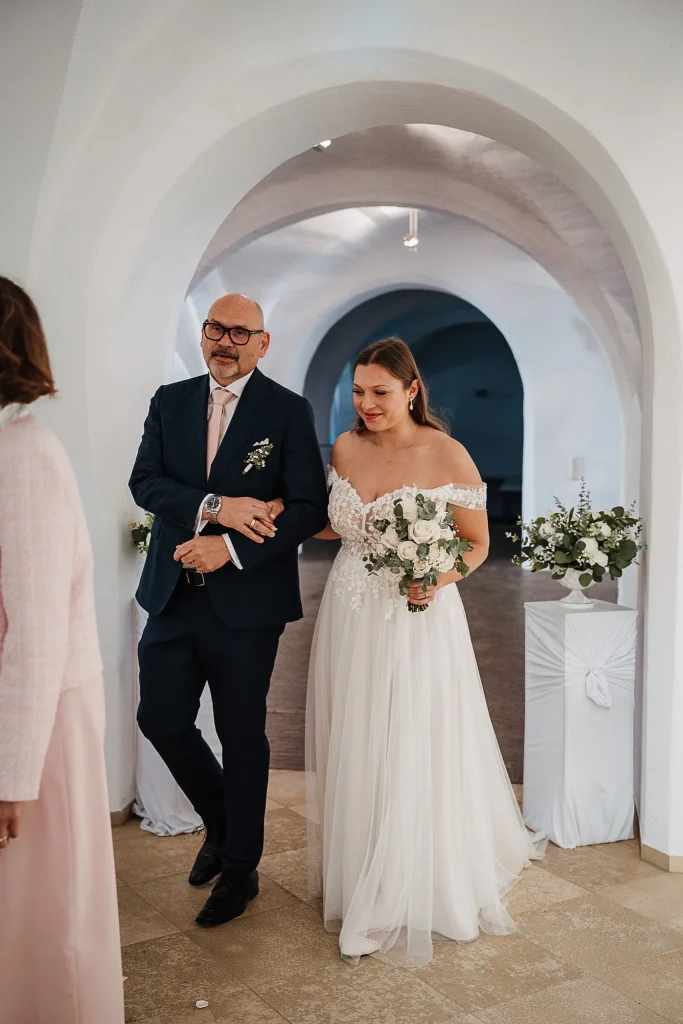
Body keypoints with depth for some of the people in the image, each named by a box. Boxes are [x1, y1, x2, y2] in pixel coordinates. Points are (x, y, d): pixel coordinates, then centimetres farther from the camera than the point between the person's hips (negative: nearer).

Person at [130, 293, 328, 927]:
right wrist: (215, 506, -19)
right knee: (161, 719, 6)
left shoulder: (289, 411, -3)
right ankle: (220, 822, 35)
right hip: (173, 593, 4)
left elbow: (309, 508, -10)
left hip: (245, 602, -4)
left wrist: (231, 548, -19)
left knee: (242, 736, 7)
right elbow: (144, 482, -3)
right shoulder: (169, 402, 9)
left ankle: (240, 868, 27)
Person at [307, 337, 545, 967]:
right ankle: (360, 882, 35)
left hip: (418, 622, -5)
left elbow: (478, 543, -5)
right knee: (354, 756, 13)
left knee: (413, 759, 2)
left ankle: (416, 897, 21)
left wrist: (438, 579, -22)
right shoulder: (345, 448, 2)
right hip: (351, 623, 5)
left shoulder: (447, 455, -12)